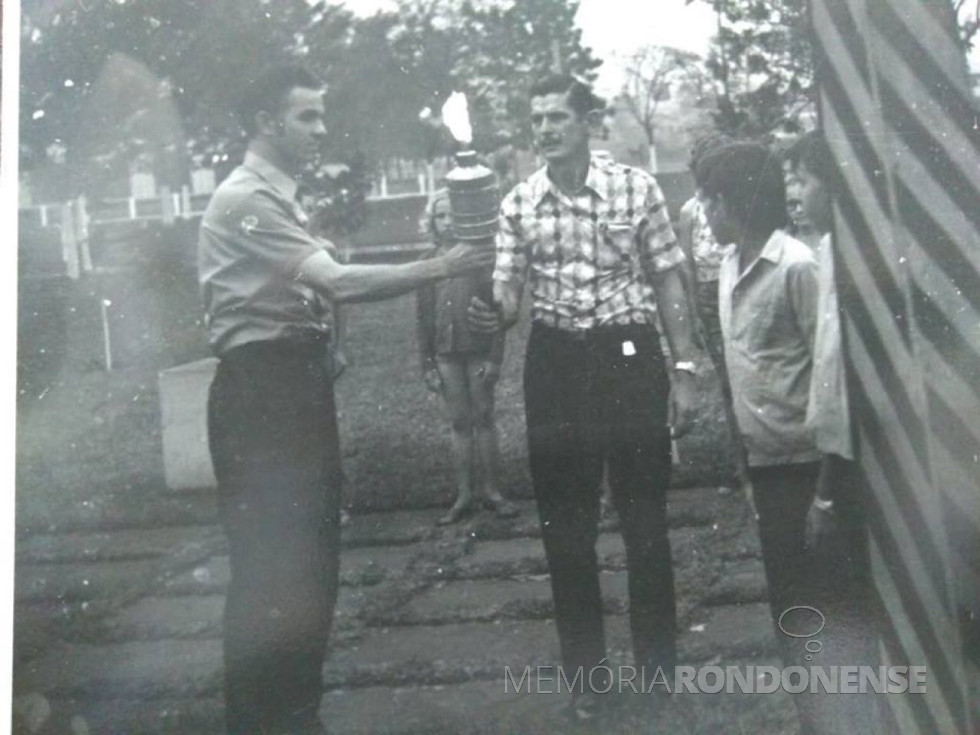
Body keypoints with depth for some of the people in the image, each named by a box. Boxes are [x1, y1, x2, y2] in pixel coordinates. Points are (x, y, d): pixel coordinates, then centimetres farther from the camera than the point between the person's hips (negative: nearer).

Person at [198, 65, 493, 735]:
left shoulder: (283, 200, 17)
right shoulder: (245, 201, -15)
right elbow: (340, 283, -24)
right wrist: (438, 268, -20)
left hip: (298, 381, 10)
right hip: (259, 389, -10)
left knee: (311, 551, 15)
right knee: (267, 558, -5)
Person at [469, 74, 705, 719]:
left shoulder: (637, 187, -4)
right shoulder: (518, 203, 1)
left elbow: (668, 281, 1)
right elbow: (509, 291, 1)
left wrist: (685, 368, -3)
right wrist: (494, 313, -23)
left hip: (630, 355, -2)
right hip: (555, 363, 2)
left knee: (645, 512, 7)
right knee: (565, 521, 8)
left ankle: (659, 660, 24)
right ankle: (584, 667, 23)